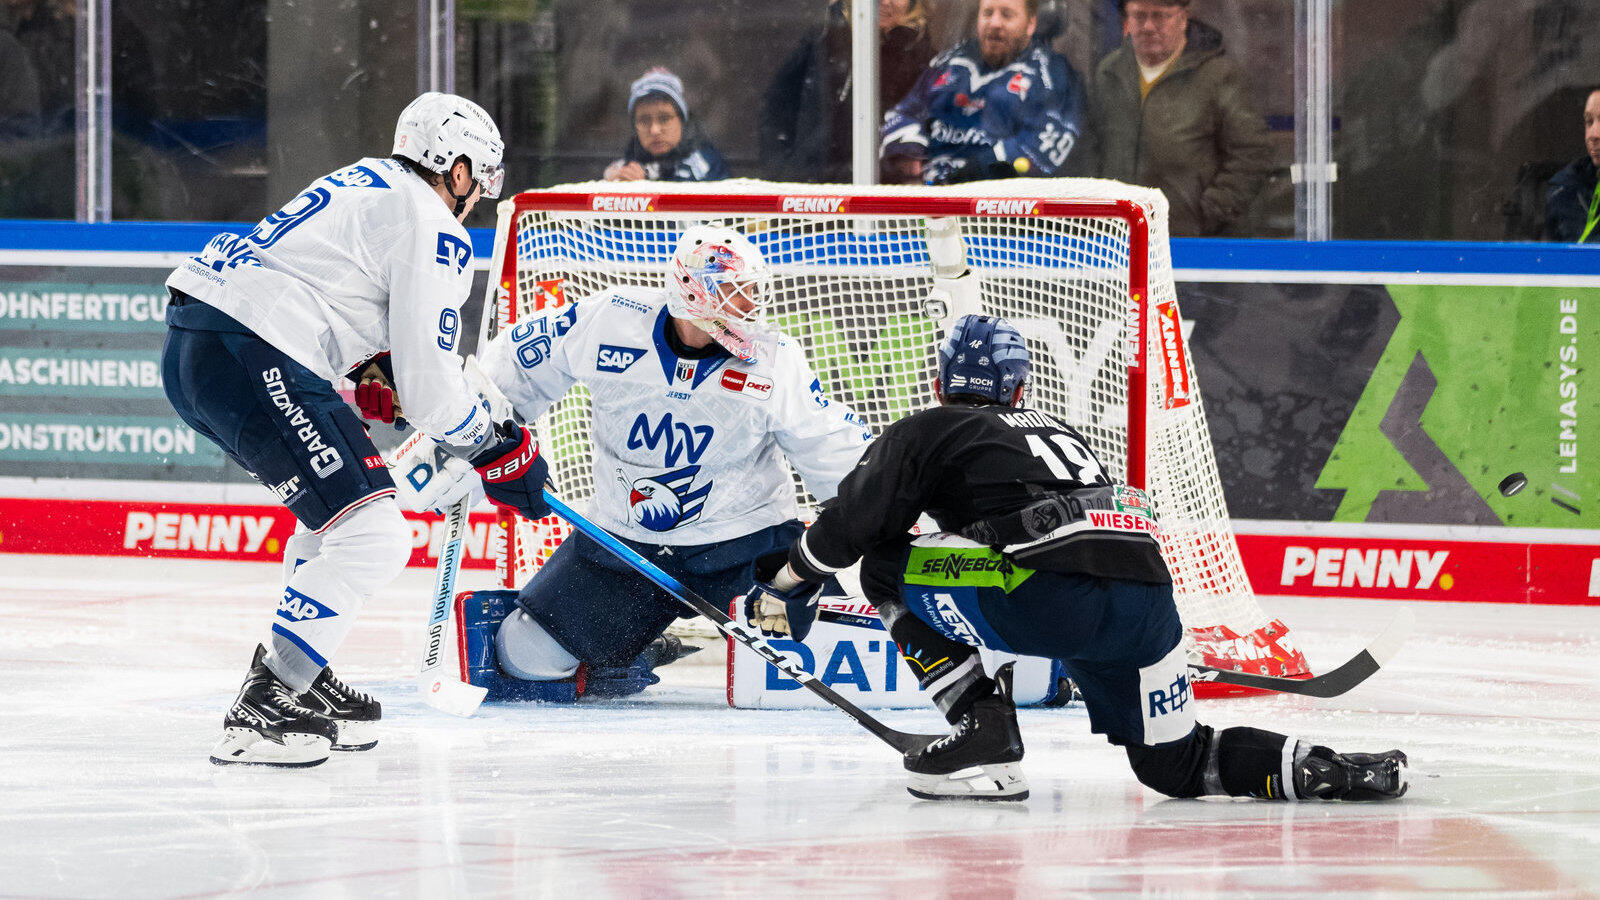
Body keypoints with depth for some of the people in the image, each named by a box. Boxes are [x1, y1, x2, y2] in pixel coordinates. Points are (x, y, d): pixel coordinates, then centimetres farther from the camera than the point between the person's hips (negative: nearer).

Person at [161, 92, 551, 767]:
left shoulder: (366, 182, 24)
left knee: (339, 510, 27)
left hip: (192, 344, 10)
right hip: (253, 363, -10)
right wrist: (496, 451, 6)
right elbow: (428, 381, -6)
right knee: (372, 536, -11)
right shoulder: (433, 230, -4)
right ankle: (260, 713, -15)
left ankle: (302, 684, 30)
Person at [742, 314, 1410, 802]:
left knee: (888, 570, 13)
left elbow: (848, 527, 10)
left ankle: (984, 736, 3)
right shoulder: (1060, 433, 36)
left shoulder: (924, 433, 17)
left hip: (1052, 594, -6)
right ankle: (1314, 769, -2)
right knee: (1173, 762, 22)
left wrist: (785, 589, 26)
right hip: (1149, 597, 6)